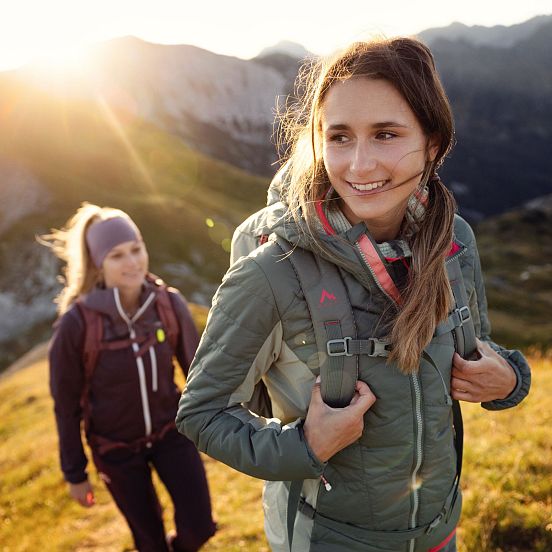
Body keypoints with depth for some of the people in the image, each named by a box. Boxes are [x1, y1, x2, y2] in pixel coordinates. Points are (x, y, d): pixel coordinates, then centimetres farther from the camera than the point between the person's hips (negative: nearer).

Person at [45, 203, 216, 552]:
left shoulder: (169, 303, -16)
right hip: (116, 448, -2)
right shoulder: (78, 323, -23)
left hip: (171, 432, 2)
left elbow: (197, 370, -2)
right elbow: (66, 404, -10)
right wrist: (75, 473, -2)